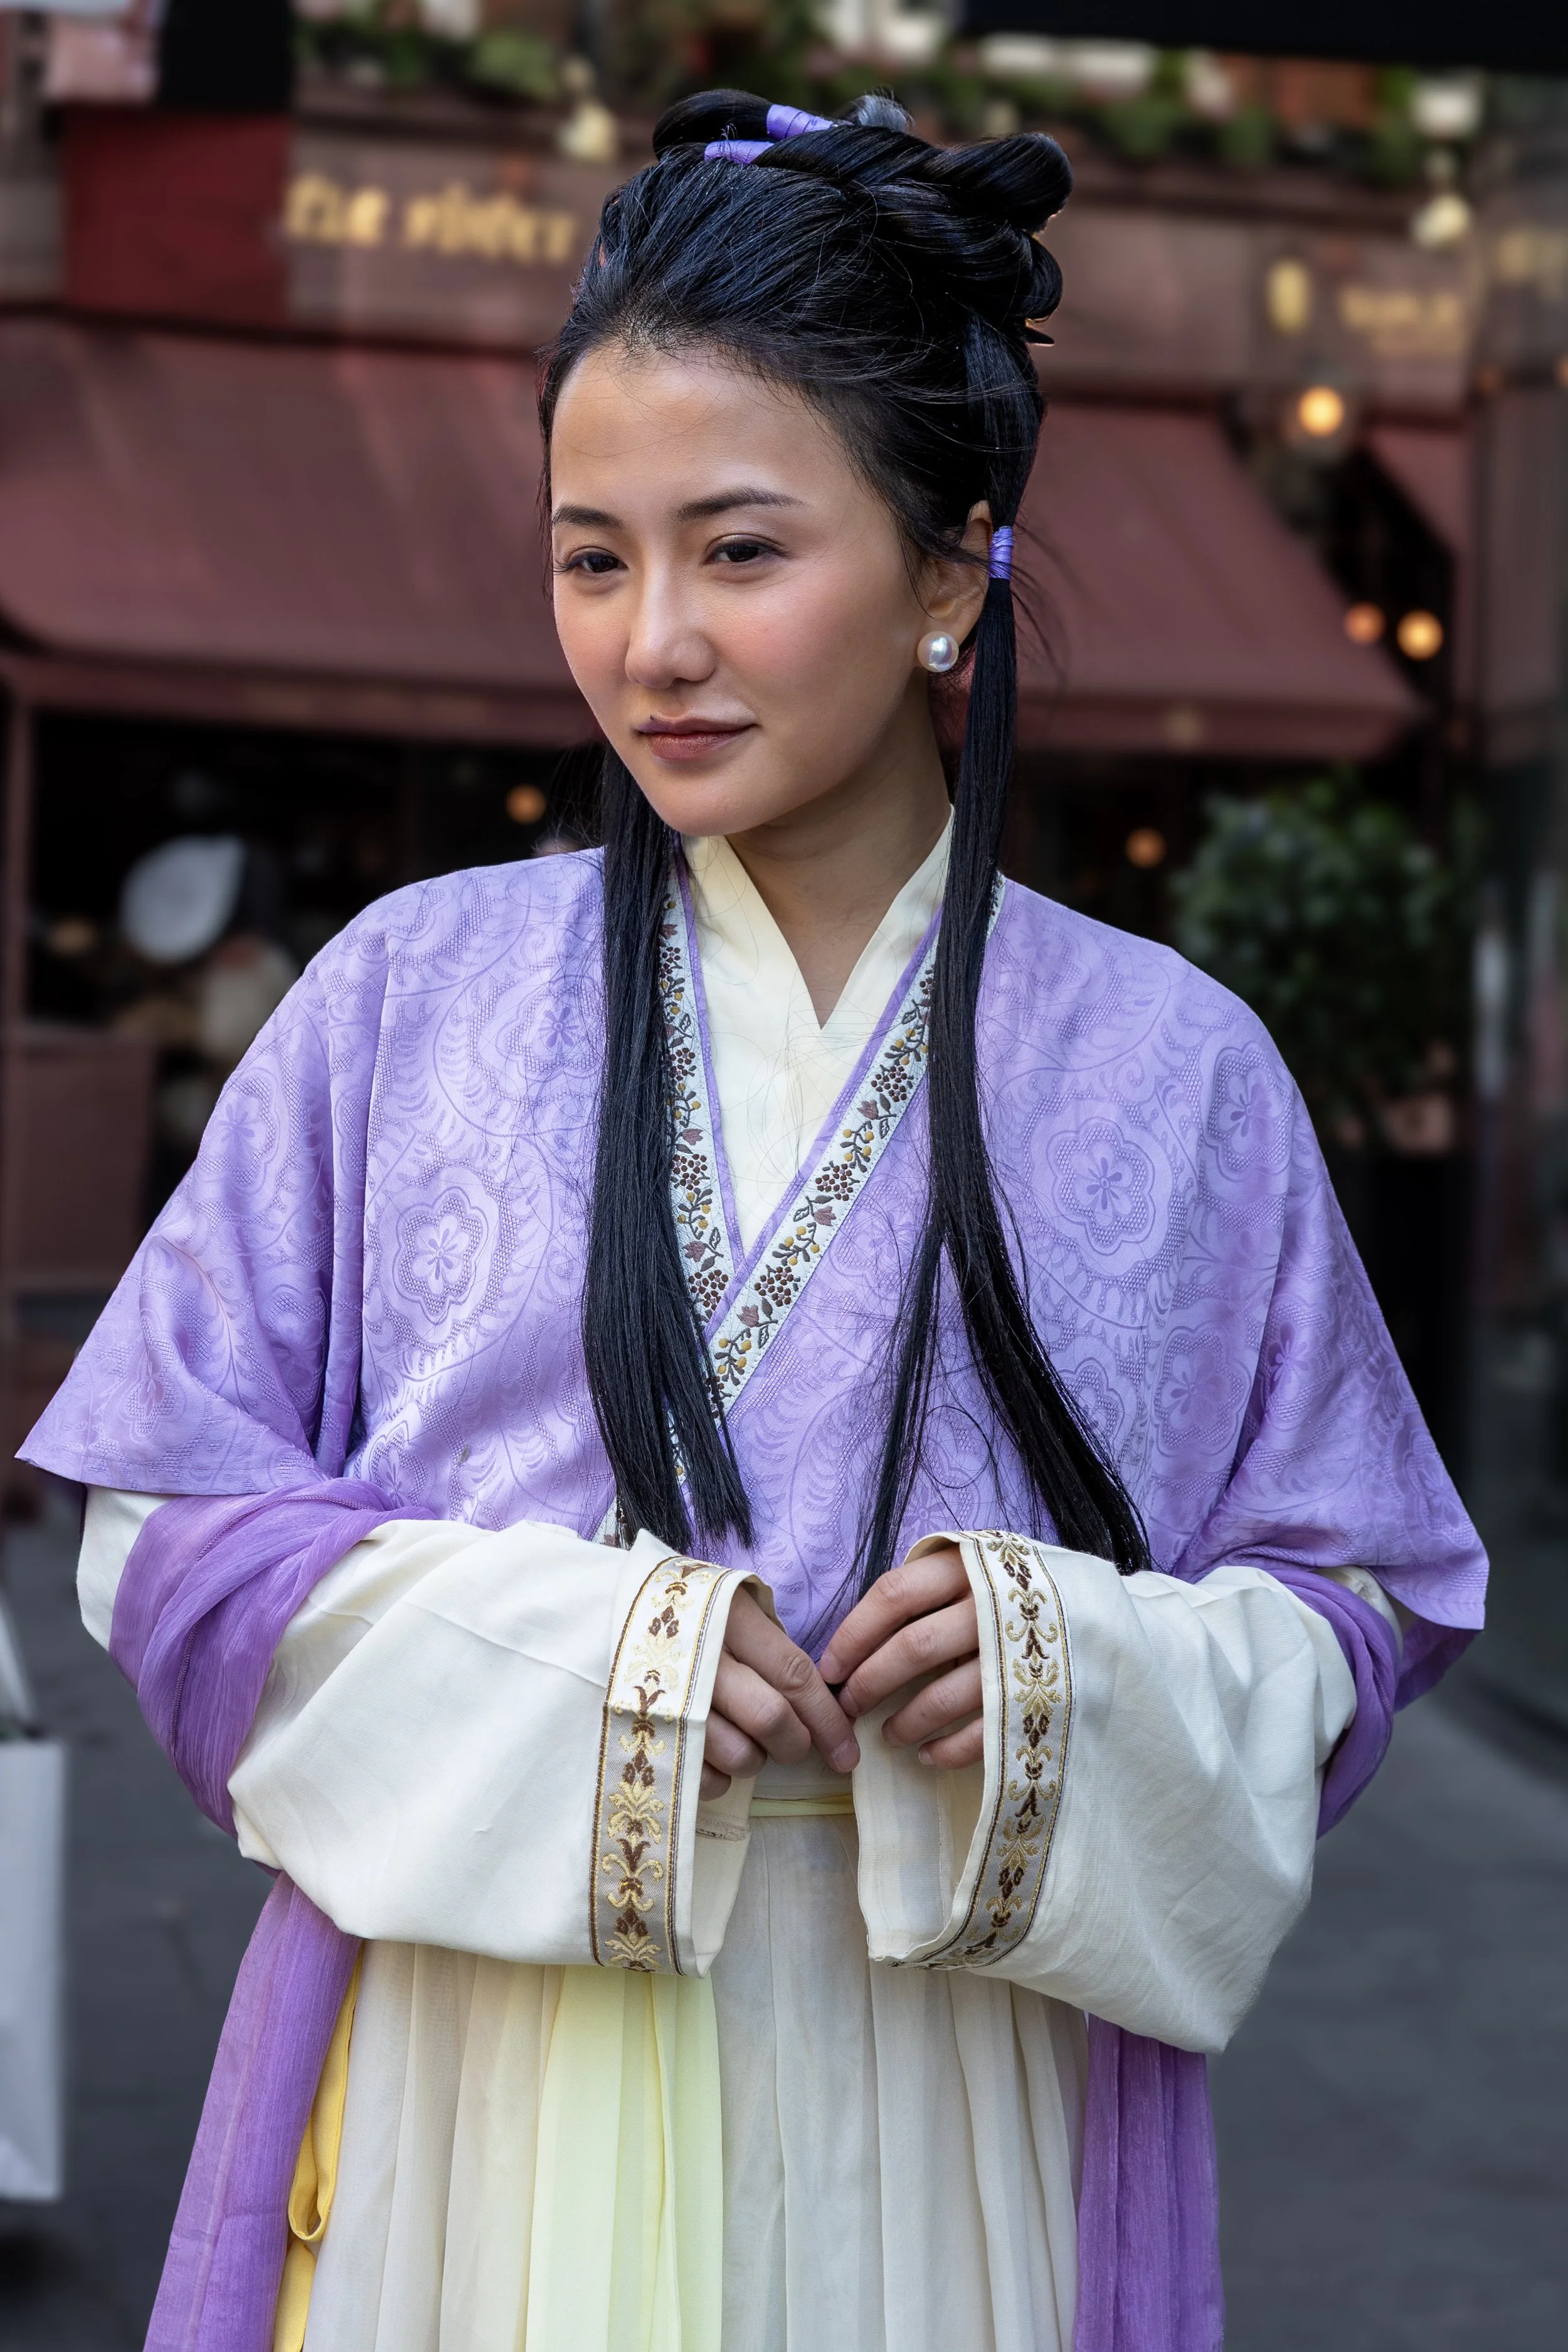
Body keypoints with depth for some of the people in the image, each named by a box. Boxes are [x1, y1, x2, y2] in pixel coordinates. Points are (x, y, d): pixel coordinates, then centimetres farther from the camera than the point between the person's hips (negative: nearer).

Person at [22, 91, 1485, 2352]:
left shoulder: (1169, 1069, 1)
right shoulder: (408, 996, 0)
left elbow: (1348, 1608, 4)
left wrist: (1094, 1676, -16)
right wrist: (542, 1654, -15)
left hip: (931, 2139, 0)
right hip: (476, 2099, 0)